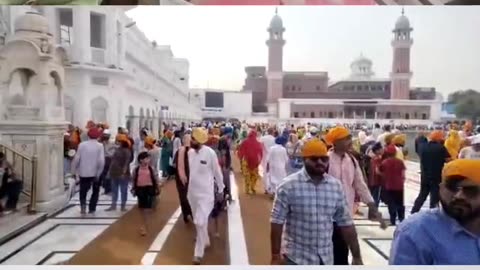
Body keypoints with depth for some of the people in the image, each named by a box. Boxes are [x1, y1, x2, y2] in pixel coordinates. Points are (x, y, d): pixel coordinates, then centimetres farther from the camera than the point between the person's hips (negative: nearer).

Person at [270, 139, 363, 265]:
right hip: (296, 259, -4)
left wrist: (356, 256, 6)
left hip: (326, 259, 4)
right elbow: (277, 222, -11)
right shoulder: (288, 186, -14)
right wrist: (275, 256, -11)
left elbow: (346, 224, 5)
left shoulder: (336, 185, -1)